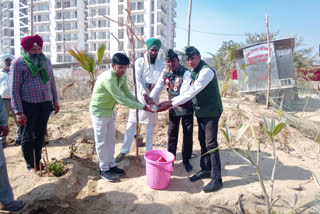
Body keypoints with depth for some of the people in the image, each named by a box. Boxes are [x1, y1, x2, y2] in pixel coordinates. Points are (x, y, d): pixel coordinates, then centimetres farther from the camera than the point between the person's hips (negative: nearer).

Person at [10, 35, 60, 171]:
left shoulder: (45, 60, 10)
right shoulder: (18, 63, -6)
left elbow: (52, 82, 16)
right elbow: (14, 89, -10)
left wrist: (55, 101, 14)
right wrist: (19, 112, -15)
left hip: (45, 104, 5)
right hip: (28, 105, -4)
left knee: (40, 135, 15)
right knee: (27, 137, 8)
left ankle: (38, 161, 30)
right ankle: (30, 165, 24)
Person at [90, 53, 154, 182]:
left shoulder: (122, 77, -5)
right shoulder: (108, 79, -32)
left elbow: (128, 94, -1)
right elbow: (122, 100, -34)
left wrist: (142, 104, -16)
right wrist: (143, 107, -32)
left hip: (110, 111, 8)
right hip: (99, 112, -8)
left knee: (111, 140, 15)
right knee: (102, 142, 3)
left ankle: (111, 165, 30)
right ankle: (104, 170, 17)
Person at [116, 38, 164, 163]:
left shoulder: (160, 65, 5)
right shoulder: (140, 62, -1)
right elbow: (137, 79, -12)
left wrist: (155, 86, -23)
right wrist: (144, 93, -27)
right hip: (139, 96, -1)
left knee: (151, 125, 10)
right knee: (131, 124, 2)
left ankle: (149, 151, 22)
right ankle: (124, 151, 12)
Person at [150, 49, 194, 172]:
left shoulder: (186, 73, -16)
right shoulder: (165, 74, 0)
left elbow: (185, 91, -28)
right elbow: (158, 87, -7)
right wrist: (151, 98, -27)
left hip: (186, 108, -3)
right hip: (173, 108, 3)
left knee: (188, 134, 6)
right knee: (172, 134, 8)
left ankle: (186, 160, 22)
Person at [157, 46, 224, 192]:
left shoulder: (206, 71, -19)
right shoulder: (193, 72, 11)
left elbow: (191, 92, -24)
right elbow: (190, 92, 11)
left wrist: (171, 103, -23)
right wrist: (171, 102, 0)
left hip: (211, 112, -9)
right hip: (200, 112, 9)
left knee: (211, 144, -8)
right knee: (202, 141, 14)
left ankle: (217, 179, 2)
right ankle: (205, 169, 29)